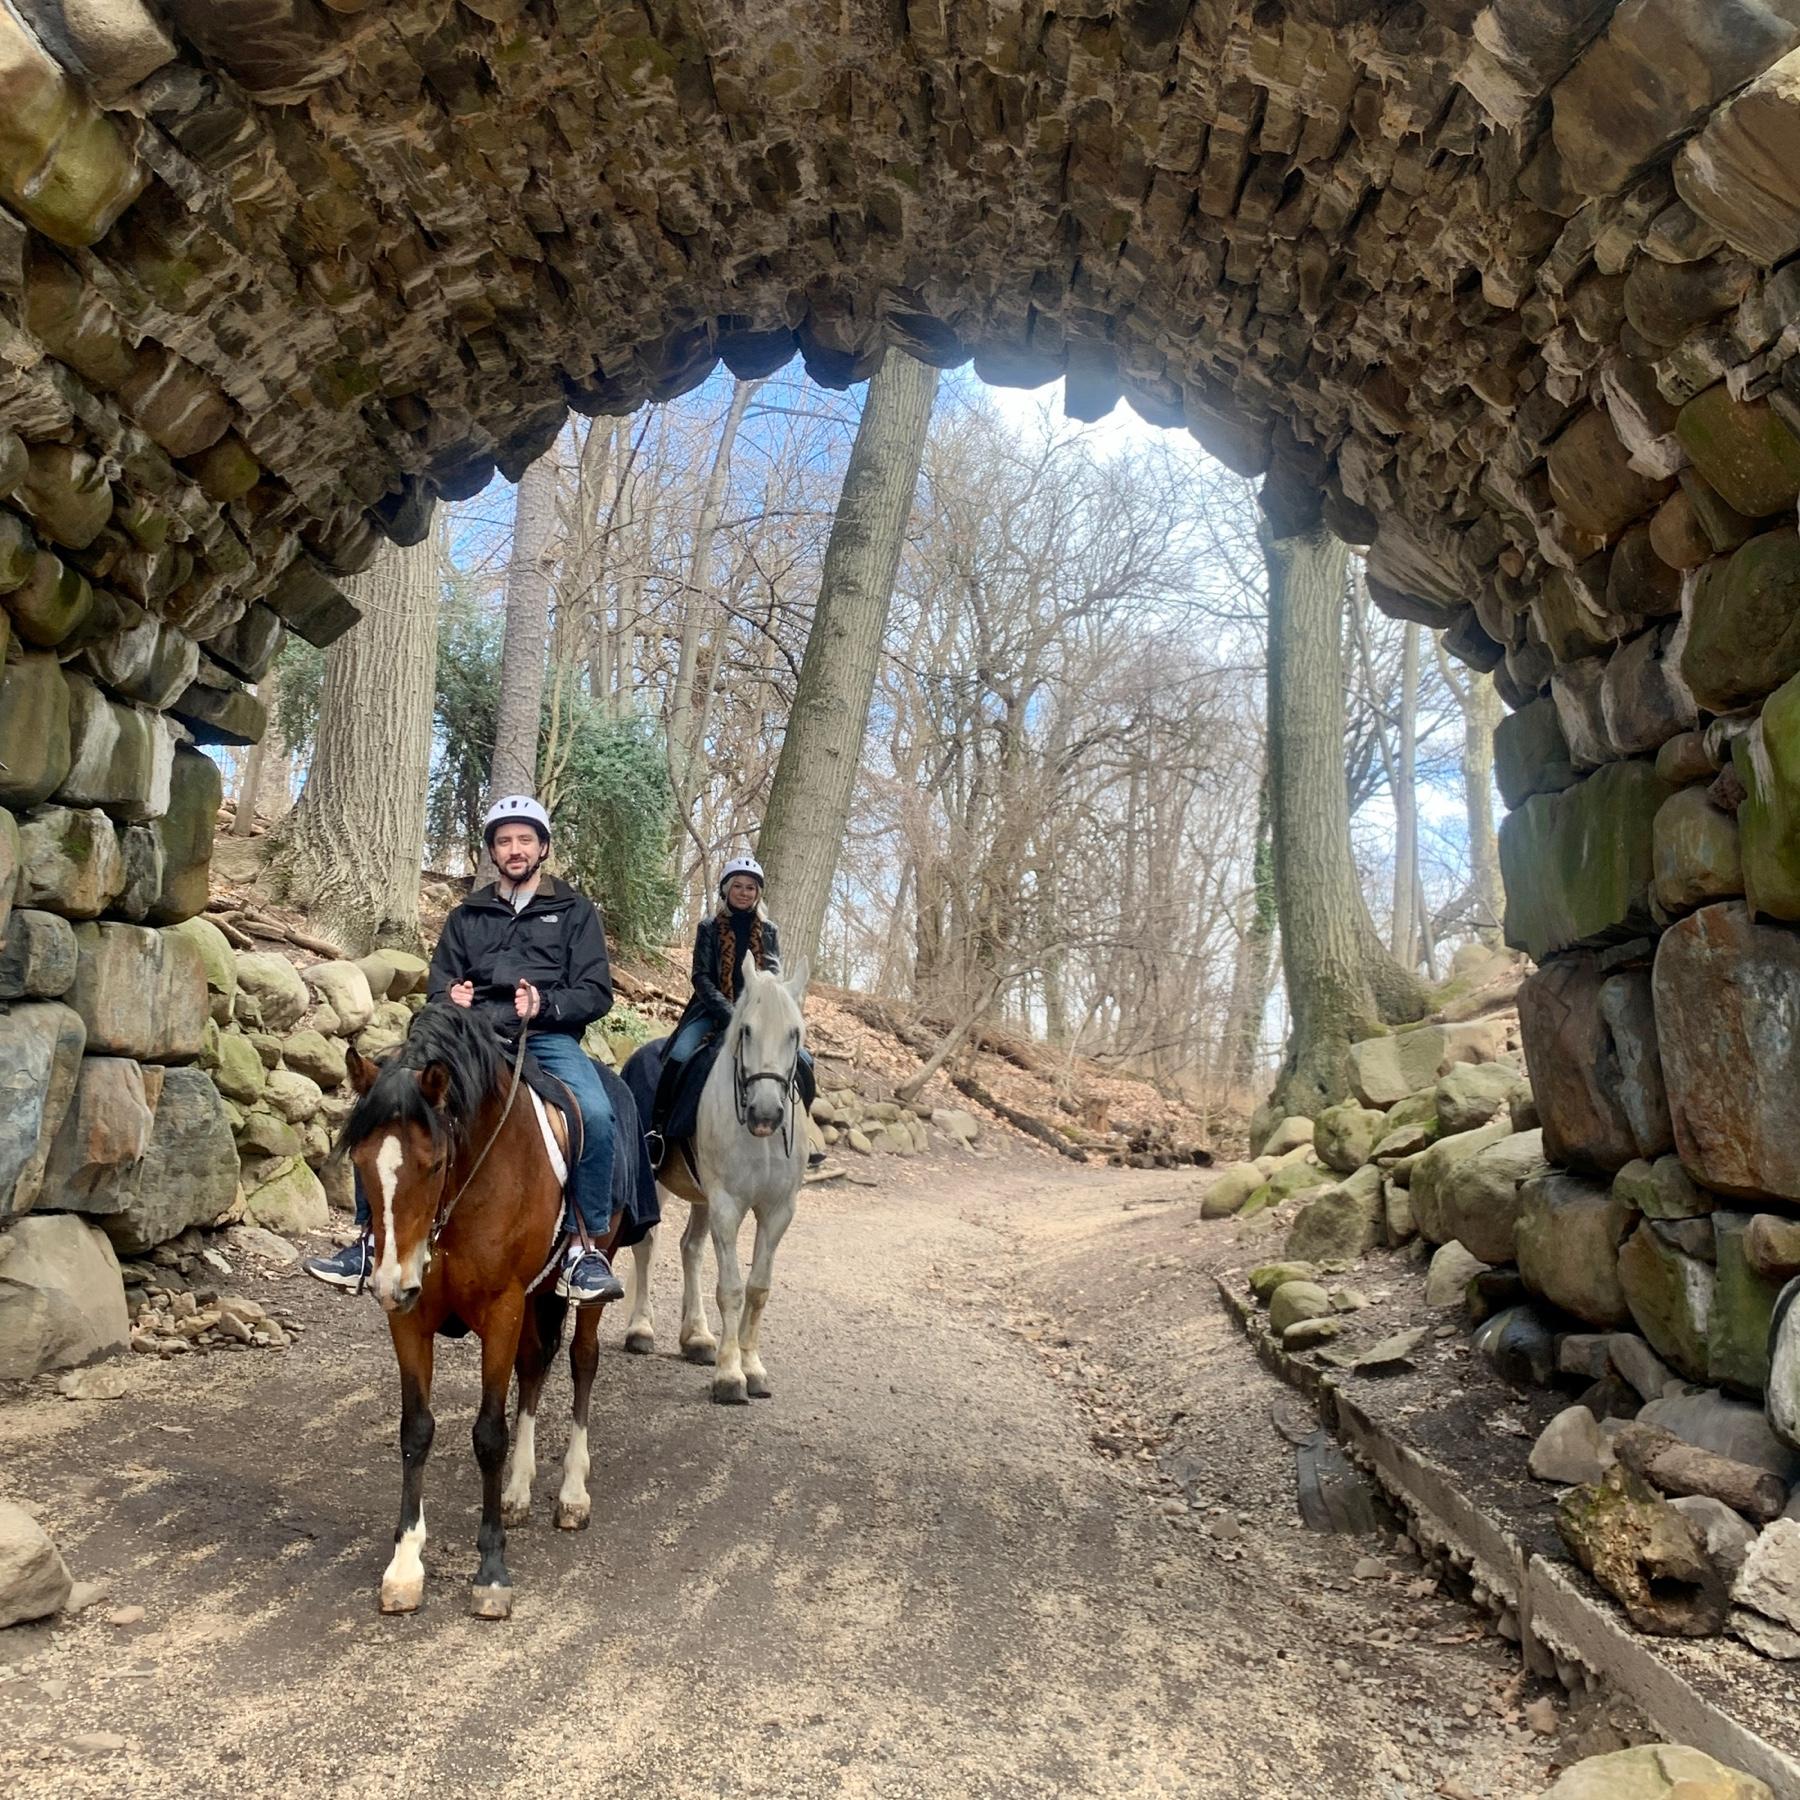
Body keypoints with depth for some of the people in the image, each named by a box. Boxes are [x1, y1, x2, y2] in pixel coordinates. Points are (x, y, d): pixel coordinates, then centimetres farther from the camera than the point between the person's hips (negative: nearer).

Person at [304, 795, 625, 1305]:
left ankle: (585, 1249, -23)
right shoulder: (466, 916, 23)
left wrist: (544, 1006, -14)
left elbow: (596, 993, 5)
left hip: (548, 1038, -3)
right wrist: (449, 1002, -5)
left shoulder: (576, 912, 14)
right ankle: (371, 1238, -6)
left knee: (594, 1113, -34)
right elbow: (438, 987, 20)